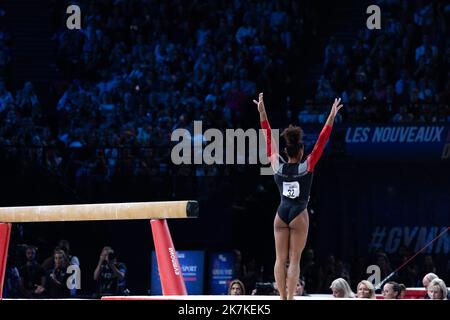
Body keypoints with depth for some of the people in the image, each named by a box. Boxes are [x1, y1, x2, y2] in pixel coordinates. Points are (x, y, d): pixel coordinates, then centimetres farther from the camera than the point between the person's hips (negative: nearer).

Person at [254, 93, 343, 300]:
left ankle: (282, 298, 4)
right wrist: (331, 118, -12)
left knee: (280, 259, 5)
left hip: (281, 214, 3)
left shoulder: (277, 166, -4)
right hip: (299, 214, -3)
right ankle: (289, 298, -9)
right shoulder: (307, 167, -10)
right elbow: (321, 142, -12)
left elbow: (269, 139, 1)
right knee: (294, 260, -4)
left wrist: (262, 113, 6)